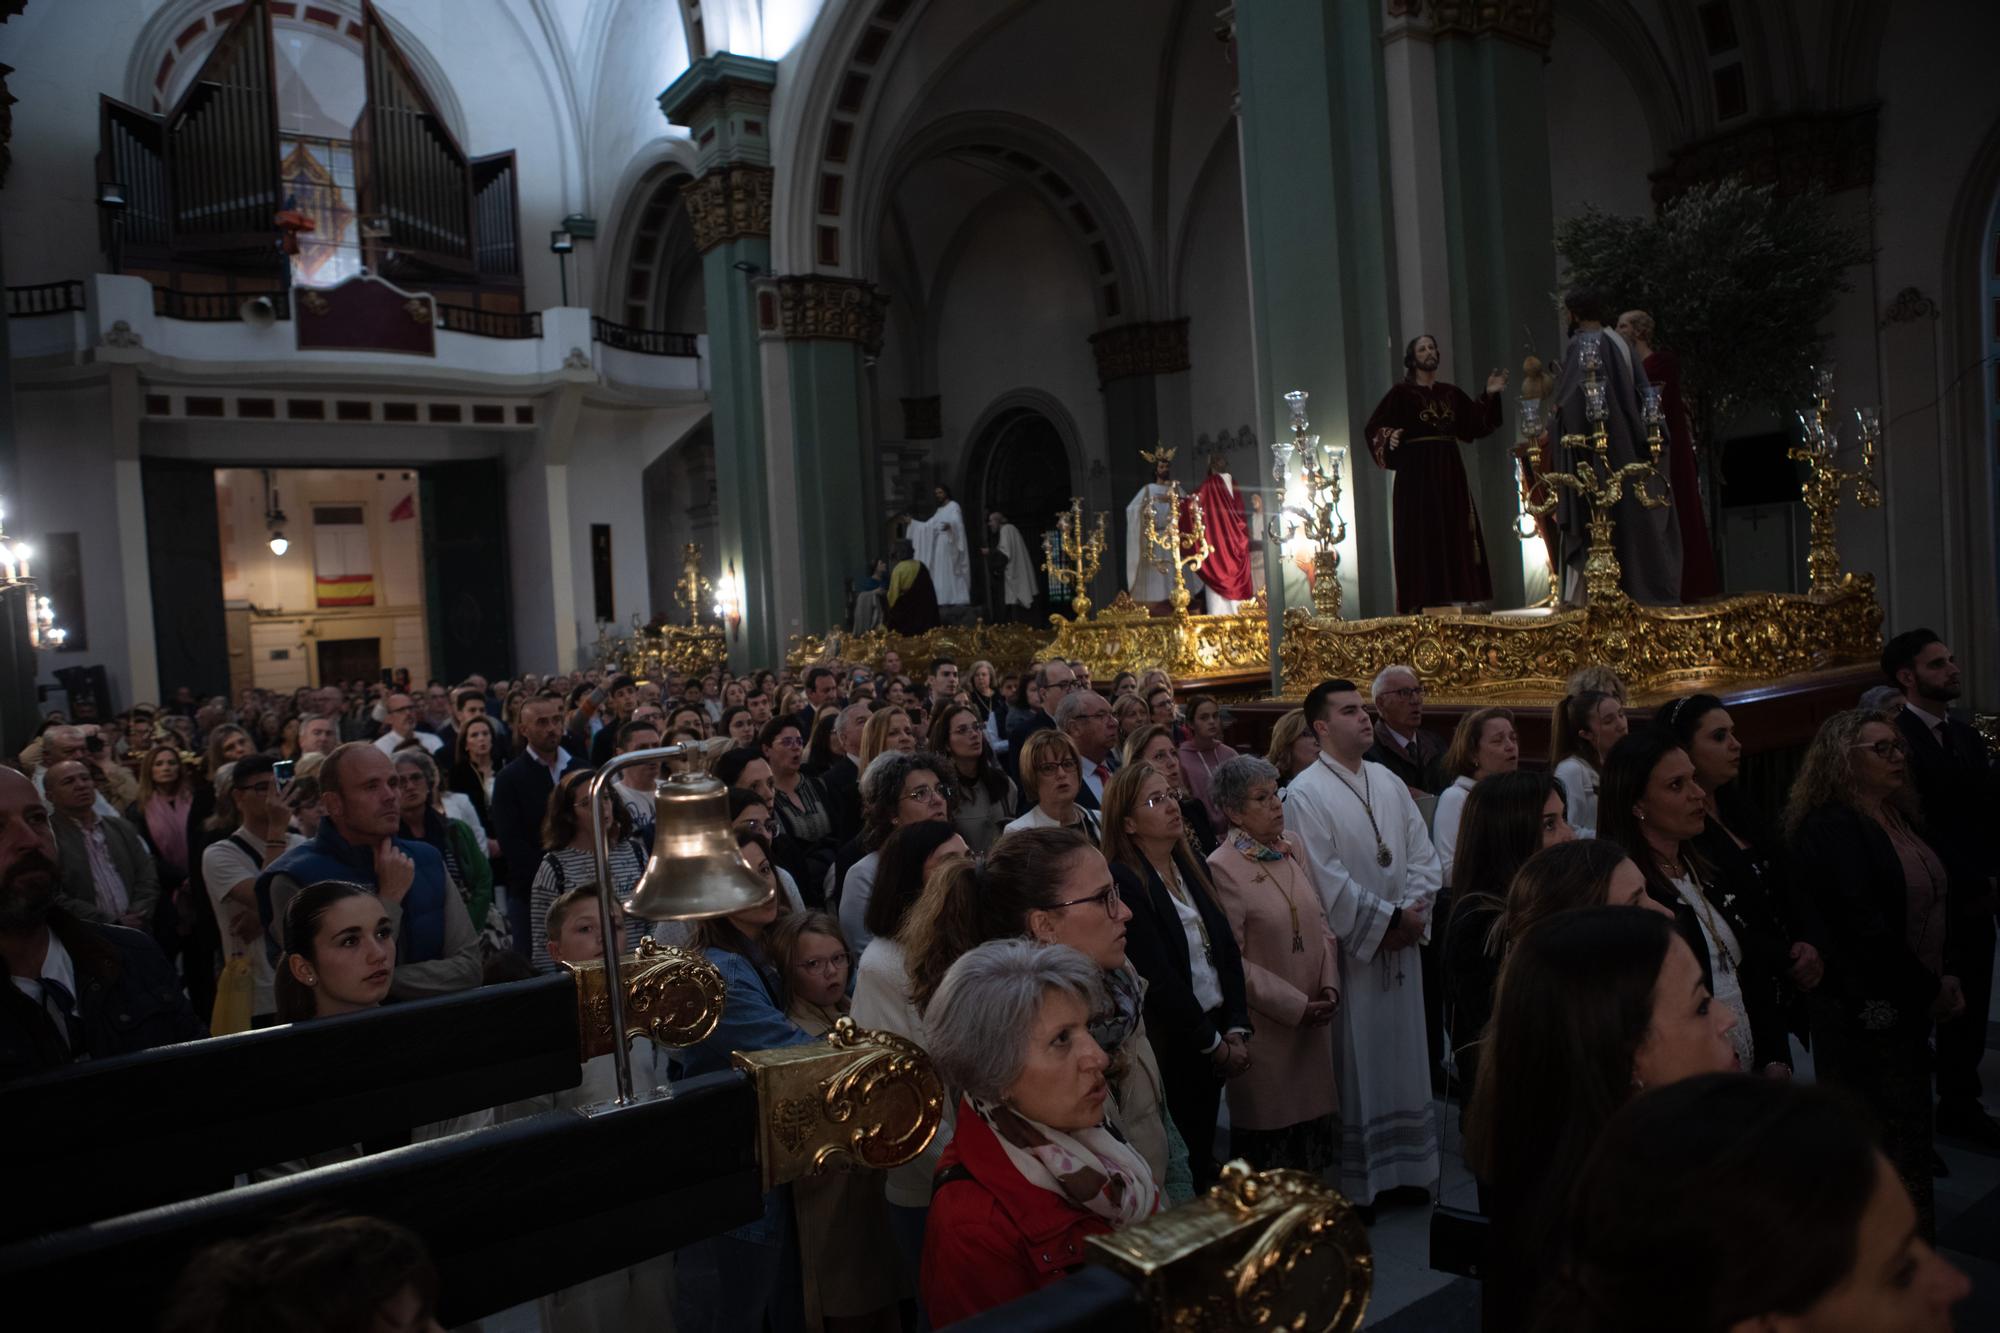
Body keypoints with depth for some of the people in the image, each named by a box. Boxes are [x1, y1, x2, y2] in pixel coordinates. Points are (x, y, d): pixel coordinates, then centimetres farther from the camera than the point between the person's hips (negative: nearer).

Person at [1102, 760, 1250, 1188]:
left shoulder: (1193, 867, 9)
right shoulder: (1122, 881, -16)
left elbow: (1227, 949, 8)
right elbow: (1157, 976, -18)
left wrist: (1236, 1030, -2)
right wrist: (1213, 1042, -10)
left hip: (1215, 1034, 7)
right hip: (1169, 1043, -7)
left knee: (1204, 1152, 15)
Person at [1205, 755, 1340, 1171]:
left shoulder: (1291, 850, 7)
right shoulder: (1222, 867, -14)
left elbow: (1321, 926, 11)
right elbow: (1231, 960, -14)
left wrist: (1329, 987, -2)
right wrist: (1295, 1006, -14)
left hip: (1312, 1023, 6)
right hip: (1264, 1028, -6)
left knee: (1312, 1116, 14)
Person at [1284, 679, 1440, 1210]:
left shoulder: (1389, 782, 9)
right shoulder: (1306, 793, -12)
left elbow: (1423, 851, 8)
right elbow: (1326, 877, -17)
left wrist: (1414, 910, -8)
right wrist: (1385, 921, -14)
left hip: (1401, 945, 6)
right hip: (1348, 949, -6)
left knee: (1404, 1056, 14)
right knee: (1356, 1063, 3)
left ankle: (1404, 1166, 29)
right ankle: (1355, 1182, 16)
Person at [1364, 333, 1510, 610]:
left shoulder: (1452, 393, 16)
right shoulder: (1402, 393, 1)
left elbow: (1477, 423, 16)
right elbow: (1373, 428, -5)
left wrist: (1490, 395, 7)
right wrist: (1389, 438, -24)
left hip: (1450, 472, 6)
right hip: (1417, 472, -5)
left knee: (1454, 534, 2)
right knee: (1420, 536, -9)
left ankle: (1447, 599, 5)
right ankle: (1419, 603, -9)